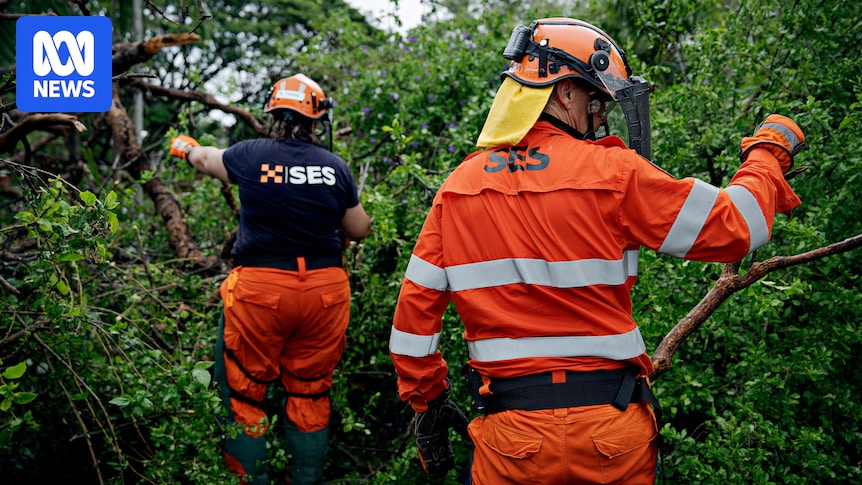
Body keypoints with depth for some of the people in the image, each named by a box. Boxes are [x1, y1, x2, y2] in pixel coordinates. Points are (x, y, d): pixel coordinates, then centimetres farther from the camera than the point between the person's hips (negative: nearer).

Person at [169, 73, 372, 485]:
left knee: (246, 392, 12)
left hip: (261, 287, -2)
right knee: (309, 393, 16)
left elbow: (205, 160, 21)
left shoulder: (251, 155, -1)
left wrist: (185, 146, 43)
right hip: (325, 289, 2)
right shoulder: (335, 166, 2)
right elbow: (360, 230, 12)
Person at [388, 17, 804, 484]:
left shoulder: (459, 186, 1)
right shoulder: (612, 172, -10)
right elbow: (736, 227, -3)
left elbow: (415, 306, 3)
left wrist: (426, 403, 15)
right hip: (613, 436, -1)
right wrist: (768, 151, 15)